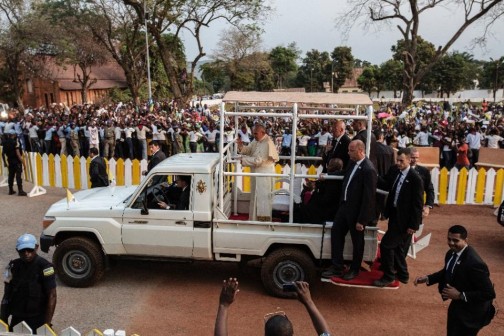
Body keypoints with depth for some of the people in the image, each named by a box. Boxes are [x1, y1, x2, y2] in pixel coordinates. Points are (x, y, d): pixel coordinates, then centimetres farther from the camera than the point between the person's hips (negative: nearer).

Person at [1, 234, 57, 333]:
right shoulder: (13, 266, 1)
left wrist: (47, 323, -15)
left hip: (37, 320, -4)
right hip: (16, 319, 5)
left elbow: (52, 296, -13)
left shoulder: (44, 267, -14)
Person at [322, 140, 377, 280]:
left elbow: (368, 197, -23)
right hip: (345, 205, 8)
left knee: (357, 240, 11)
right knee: (336, 232, 10)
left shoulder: (368, 170, -25)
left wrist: (361, 220, -20)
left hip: (357, 210, -8)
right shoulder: (353, 163, 1)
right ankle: (336, 267, 21)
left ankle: (354, 270, 31)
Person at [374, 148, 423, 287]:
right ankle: (402, 274, 37)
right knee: (397, 247, 19)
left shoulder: (415, 179, -20)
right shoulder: (394, 170, 0)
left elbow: (417, 204, -16)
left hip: (403, 219, -7)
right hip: (394, 214, 8)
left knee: (386, 244, -5)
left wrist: (413, 225, -15)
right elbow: (387, 186, 12)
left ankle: (388, 276, 12)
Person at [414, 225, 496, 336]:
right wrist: (428, 278, 0)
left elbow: (489, 293, -28)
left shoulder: (475, 263, -32)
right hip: (456, 306, 8)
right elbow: (447, 272, 13)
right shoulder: (452, 253, -6)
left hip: (470, 313, -8)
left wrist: (460, 295, -28)